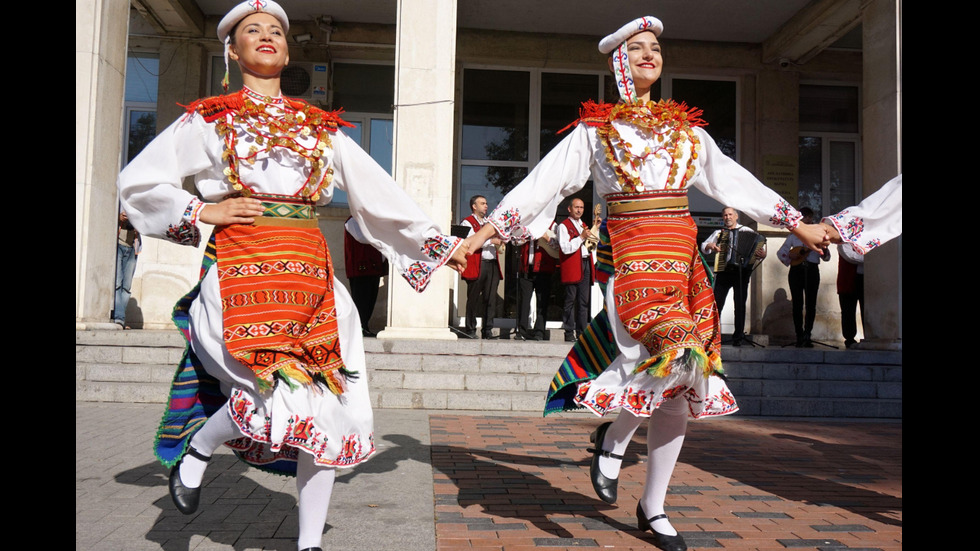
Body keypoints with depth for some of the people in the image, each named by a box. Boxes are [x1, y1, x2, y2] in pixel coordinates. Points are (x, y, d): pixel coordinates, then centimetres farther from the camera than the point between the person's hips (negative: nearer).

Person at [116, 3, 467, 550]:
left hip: (310, 274, 3)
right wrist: (202, 212, -2)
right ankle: (196, 449, 9)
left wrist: (439, 243, 15)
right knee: (283, 391, -23)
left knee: (330, 405, -4)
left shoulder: (321, 128, 19)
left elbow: (381, 192, 17)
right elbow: (138, 182, 12)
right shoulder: (210, 120, 12)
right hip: (238, 269, -3)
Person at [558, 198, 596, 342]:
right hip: (572, 267, -7)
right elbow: (566, 248, -13)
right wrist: (581, 237, -15)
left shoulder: (584, 226, 23)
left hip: (586, 265, 7)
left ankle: (582, 332, 9)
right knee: (570, 300, -4)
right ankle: (569, 333, 0)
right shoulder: (563, 226, -1)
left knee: (584, 301, 5)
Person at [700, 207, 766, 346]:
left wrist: (762, 254, -17)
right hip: (723, 272, 2)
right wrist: (710, 246, -7)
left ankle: (738, 336, 3)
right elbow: (703, 247, 16)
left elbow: (760, 248, 6)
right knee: (717, 303, -3)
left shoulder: (748, 232, 9)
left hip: (741, 272, -2)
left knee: (740, 305, -2)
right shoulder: (718, 233, 16)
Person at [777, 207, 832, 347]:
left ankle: (807, 334, -10)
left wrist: (824, 249, -11)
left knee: (811, 303, -8)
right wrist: (791, 257, -5)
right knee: (797, 303, -2)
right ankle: (799, 337, -1)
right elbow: (780, 252, 14)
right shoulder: (793, 236, 16)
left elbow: (826, 257, 10)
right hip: (796, 269, 0)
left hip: (812, 269, 0)